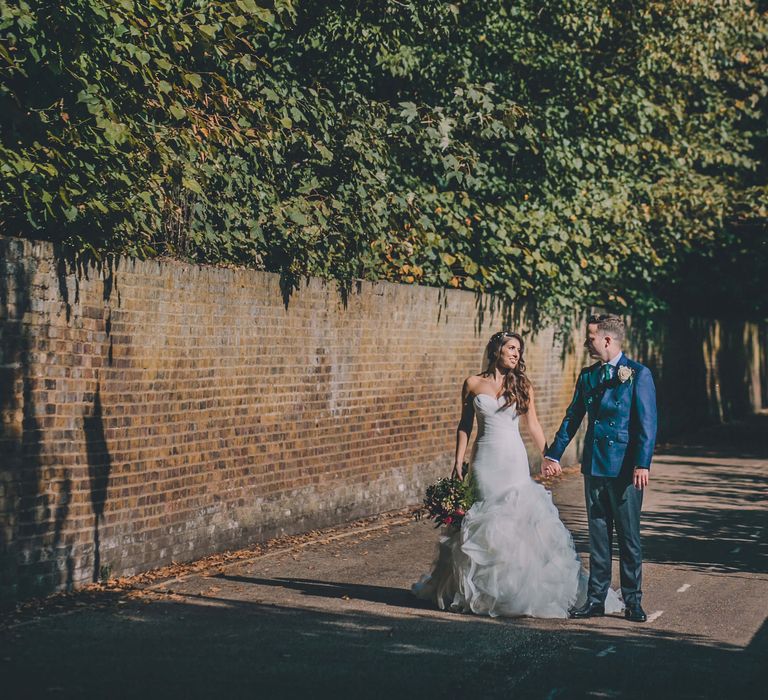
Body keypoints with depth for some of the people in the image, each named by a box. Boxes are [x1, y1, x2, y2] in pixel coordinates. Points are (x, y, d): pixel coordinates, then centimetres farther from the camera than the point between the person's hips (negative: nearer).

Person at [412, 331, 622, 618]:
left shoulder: (522, 386, 6)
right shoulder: (473, 384, 4)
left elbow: (533, 425, 10)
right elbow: (465, 425, 8)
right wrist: (459, 460, 2)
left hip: (514, 460, 0)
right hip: (485, 459, 0)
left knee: (518, 518, -6)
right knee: (480, 520, 1)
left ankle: (517, 589, 1)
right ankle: (477, 590, 13)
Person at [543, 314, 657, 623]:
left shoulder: (638, 374, -8)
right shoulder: (587, 375, 11)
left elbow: (647, 423, -12)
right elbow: (572, 418, 18)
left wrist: (642, 464, -19)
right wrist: (553, 455, 17)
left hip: (625, 468, -5)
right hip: (594, 467, 6)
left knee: (629, 538, 3)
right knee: (598, 537, 10)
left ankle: (633, 601, 12)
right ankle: (595, 599, 15)